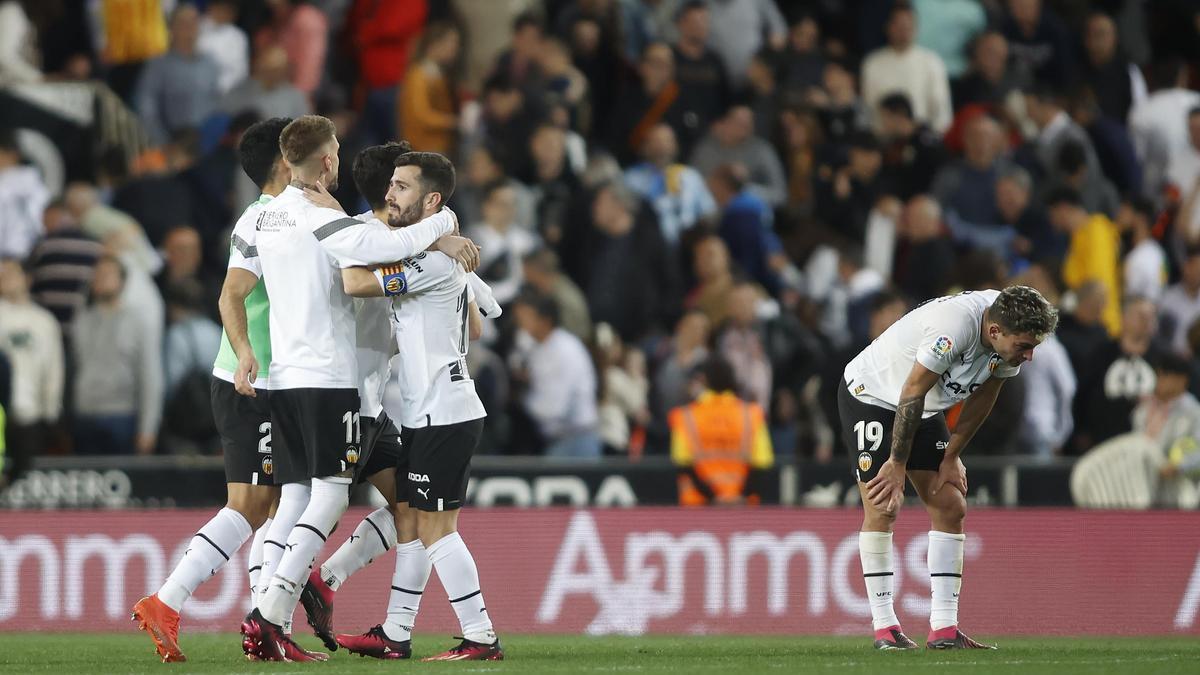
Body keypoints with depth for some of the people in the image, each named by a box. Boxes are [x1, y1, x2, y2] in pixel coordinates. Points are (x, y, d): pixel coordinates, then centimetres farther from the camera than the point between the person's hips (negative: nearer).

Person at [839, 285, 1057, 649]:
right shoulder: (954, 327, -37)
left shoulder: (1011, 334, -15)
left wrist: (952, 457, 2)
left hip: (924, 411, 7)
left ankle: (944, 628, -3)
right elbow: (912, 394, -29)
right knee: (882, 508, -12)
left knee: (951, 507, -2)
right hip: (870, 396, -7)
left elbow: (983, 397, 1)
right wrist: (897, 465, -20)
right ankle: (884, 627, -6)